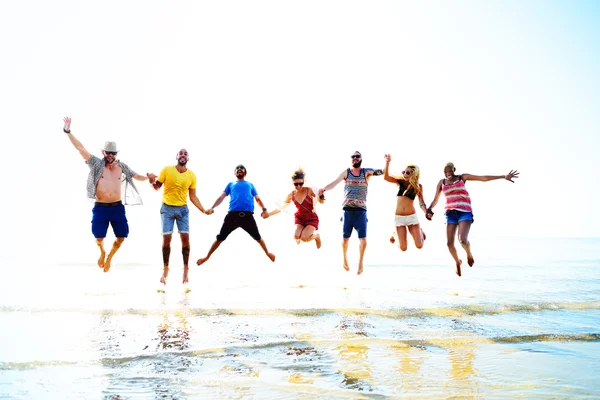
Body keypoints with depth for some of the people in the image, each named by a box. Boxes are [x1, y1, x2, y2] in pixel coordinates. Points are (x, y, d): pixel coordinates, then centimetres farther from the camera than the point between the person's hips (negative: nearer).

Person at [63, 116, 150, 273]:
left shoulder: (122, 167, 4)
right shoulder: (96, 164, -3)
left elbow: (137, 176, 13)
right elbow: (80, 148, -9)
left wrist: (148, 177, -8)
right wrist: (68, 131, -17)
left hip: (117, 207, 2)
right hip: (100, 208, -2)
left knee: (121, 237, 3)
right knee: (99, 238, -3)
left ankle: (109, 257, 31)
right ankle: (102, 253, 33)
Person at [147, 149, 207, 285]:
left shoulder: (191, 175, 1)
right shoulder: (166, 170, -5)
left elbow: (193, 196, 6)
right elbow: (157, 187, 2)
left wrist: (203, 210, -2)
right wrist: (152, 181, -20)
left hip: (183, 209, 2)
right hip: (167, 208, -1)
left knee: (185, 238, -5)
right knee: (166, 238, -4)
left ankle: (185, 270, 6)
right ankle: (165, 269, 10)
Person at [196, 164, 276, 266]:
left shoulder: (250, 185, 23)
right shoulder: (231, 184, 21)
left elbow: (257, 199, 20)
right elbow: (221, 197, 13)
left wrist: (264, 209, 2)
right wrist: (212, 208, -3)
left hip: (247, 215, 0)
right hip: (233, 215, 0)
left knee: (258, 237, 11)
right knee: (220, 238, 2)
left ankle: (267, 253, 34)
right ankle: (207, 257, 17)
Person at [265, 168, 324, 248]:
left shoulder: (309, 190, -17)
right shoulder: (291, 195, -6)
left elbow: (321, 202, -14)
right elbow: (281, 207, 9)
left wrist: (320, 195, -37)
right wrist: (268, 214, 7)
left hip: (311, 219, -3)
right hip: (299, 218, 3)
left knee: (304, 238, -23)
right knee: (296, 237, -23)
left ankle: (316, 236, 12)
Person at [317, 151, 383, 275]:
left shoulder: (366, 172, 6)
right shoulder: (346, 172, 6)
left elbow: (382, 172, -5)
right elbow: (335, 183, -8)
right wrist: (324, 189, -26)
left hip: (361, 210, 0)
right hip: (348, 209, 0)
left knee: (363, 238, -6)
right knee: (345, 238, 3)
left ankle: (360, 262, 13)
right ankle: (345, 259, 27)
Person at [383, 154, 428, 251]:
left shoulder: (418, 186, 3)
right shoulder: (400, 182, 4)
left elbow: (421, 203, -1)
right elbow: (386, 177, -10)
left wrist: (427, 213, -20)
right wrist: (387, 162, -21)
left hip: (412, 216, 0)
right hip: (399, 217, 0)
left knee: (419, 246, -4)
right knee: (403, 248, -3)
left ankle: (420, 231, 30)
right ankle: (395, 234, 30)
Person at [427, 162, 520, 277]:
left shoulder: (462, 177, 5)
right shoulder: (442, 183, 10)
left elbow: (483, 178, 2)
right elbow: (435, 199, 10)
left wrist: (504, 176, -1)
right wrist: (429, 209, -12)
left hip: (464, 213, -3)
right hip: (451, 214, 3)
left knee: (462, 240, -22)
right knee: (450, 243, -1)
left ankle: (469, 254, 12)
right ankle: (457, 262, 28)